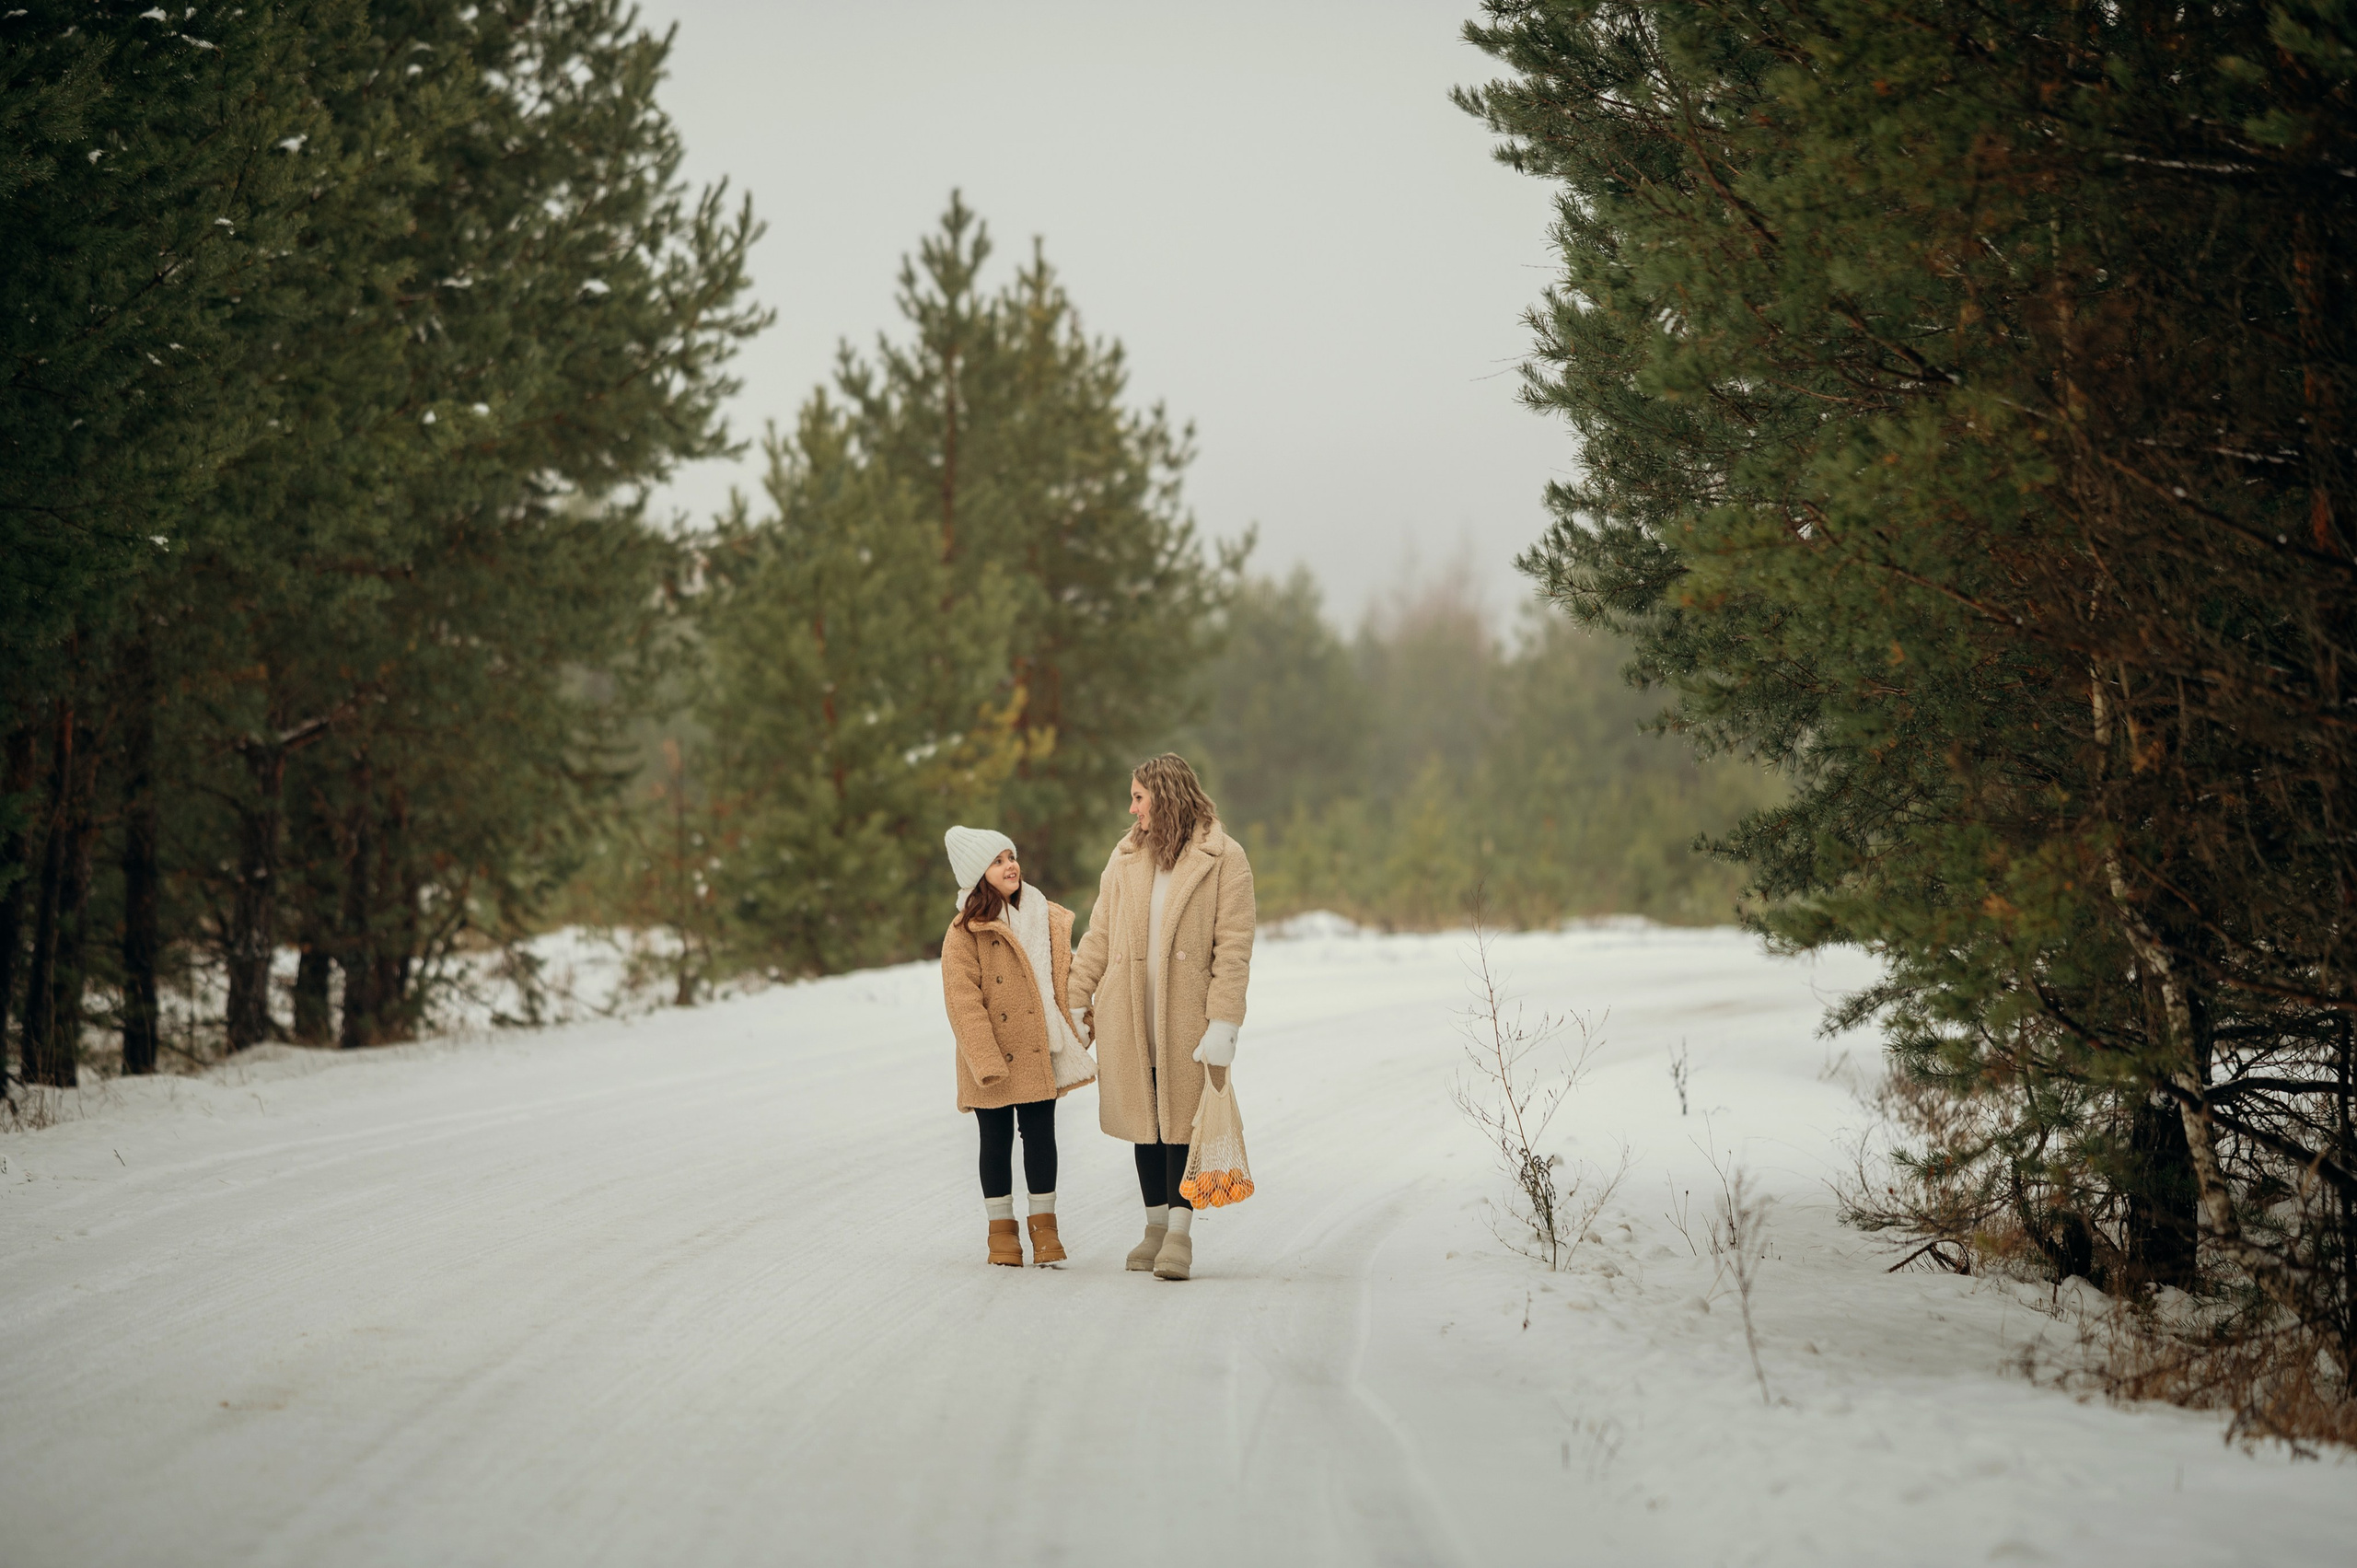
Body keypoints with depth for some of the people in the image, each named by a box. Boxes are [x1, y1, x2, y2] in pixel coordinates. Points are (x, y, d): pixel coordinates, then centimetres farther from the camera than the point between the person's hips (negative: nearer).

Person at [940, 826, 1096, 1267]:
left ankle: (1044, 1225, 14)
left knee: (1041, 1134, 4)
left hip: (1040, 1053, 3)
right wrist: (987, 1060, -17)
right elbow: (963, 999, -12)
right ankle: (1002, 1230, 15)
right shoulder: (966, 931, -8)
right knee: (996, 1139, 6)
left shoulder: (1049, 920, 8)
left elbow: (1065, 978, 16)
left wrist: (1077, 1029, 6)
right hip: (993, 1057, -3)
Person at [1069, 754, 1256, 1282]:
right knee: (1144, 1119, 9)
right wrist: (1077, 999, 10)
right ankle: (1156, 1225, 20)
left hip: (1188, 1016, -4)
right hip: (1129, 1019, 4)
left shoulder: (1224, 859, -4)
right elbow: (1099, 935, 15)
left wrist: (1223, 1025, -14)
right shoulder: (1126, 857, 11)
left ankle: (1180, 1235, 5)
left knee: (1182, 1120, -1)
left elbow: (1233, 947, -8)